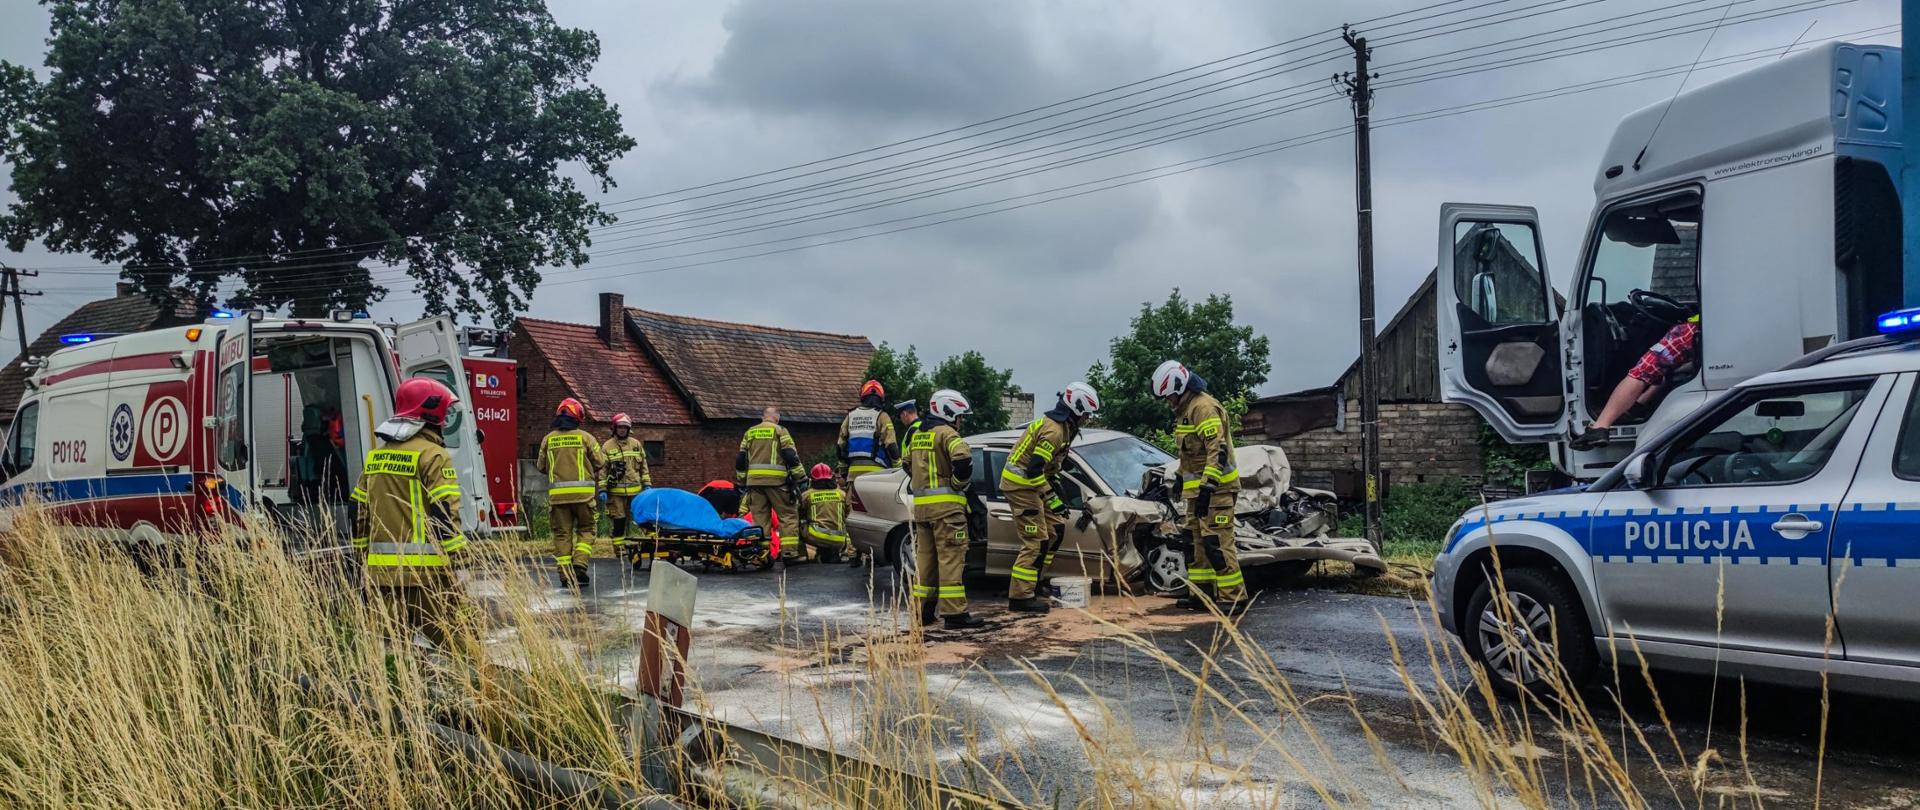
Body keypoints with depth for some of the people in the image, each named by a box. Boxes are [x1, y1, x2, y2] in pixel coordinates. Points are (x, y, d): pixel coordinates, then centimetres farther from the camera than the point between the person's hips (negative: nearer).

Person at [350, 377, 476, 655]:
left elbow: (359, 510, 18)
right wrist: (454, 557, -14)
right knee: (461, 643, -3)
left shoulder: (376, 455, 15)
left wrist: (364, 554, 24)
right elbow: (445, 512, -16)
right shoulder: (432, 455, -9)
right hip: (424, 571, -7)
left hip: (381, 571, 7)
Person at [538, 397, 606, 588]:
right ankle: (580, 565, -6)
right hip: (582, 493, -2)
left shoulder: (548, 439, 7)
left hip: (557, 494, 2)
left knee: (562, 533, 7)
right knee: (586, 529, 11)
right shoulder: (584, 437, 1)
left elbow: (541, 467, 17)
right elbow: (600, 464, 3)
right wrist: (602, 488, 14)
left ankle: (565, 575, 5)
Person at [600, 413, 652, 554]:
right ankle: (620, 551, 8)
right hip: (616, 492, -2)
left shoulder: (637, 444, 13)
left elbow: (643, 467, 16)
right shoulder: (607, 447, 3)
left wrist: (647, 484, 9)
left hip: (635, 490, 2)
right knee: (619, 521, 1)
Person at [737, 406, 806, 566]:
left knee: (760, 517, 7)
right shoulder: (780, 431, 3)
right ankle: (790, 552, -9)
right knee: (787, 515, 0)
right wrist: (801, 478, -2)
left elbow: (741, 459, 17)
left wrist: (741, 480, 24)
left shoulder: (749, 433, 17)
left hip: (754, 480, 4)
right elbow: (791, 455, -4)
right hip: (776, 480, -4)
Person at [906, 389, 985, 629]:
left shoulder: (917, 436, 17)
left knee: (925, 557, 13)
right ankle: (954, 613, -9)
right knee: (951, 558, -7)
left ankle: (922, 611, 16)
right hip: (945, 505, -8)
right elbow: (962, 458, -25)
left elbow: (908, 464, 29)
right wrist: (959, 483, -10)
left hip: (921, 504, 8)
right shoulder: (947, 433, -9)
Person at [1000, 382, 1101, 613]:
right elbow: (1034, 469, -27)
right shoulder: (1054, 430, -21)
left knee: (1056, 529, 14)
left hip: (1030, 483, 10)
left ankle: (1035, 580, 20)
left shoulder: (1061, 427, 12)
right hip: (1021, 484, -10)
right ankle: (1020, 597, -7)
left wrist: (1057, 494, 14)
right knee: (1036, 542, -9)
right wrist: (1052, 500, -22)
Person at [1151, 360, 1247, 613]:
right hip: (1198, 487, 11)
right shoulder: (1184, 410, 17)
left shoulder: (1204, 407, -16)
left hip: (1215, 487, -10)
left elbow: (1218, 450, -24)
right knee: (1199, 541, 13)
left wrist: (1207, 487, -28)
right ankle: (1201, 592, 19)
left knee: (1217, 542, -12)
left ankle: (1234, 596, -10)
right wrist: (1180, 477, 30)